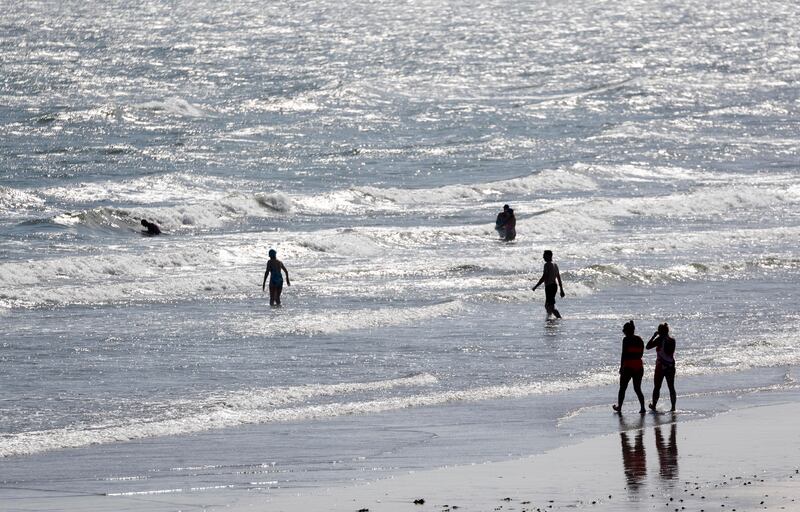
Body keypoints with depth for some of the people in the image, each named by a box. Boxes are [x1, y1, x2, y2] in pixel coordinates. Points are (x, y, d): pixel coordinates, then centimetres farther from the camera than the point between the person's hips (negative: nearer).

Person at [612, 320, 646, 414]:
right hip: (639, 367, 6)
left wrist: (621, 366, -8)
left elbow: (624, 354, -14)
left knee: (622, 388, 11)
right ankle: (642, 407, -3)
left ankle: (619, 407, 20)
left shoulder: (626, 339, -12)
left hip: (628, 367, -6)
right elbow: (641, 353, 13)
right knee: (637, 389, 9)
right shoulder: (639, 340, 7)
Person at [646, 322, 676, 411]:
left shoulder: (660, 340, -14)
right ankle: (673, 406, 5)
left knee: (657, 387, 7)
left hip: (661, 366, -5)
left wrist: (654, 336, -2)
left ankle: (653, 405, 14)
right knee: (671, 387, 8)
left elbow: (648, 346, -12)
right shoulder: (672, 340, 4)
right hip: (671, 366, 5)